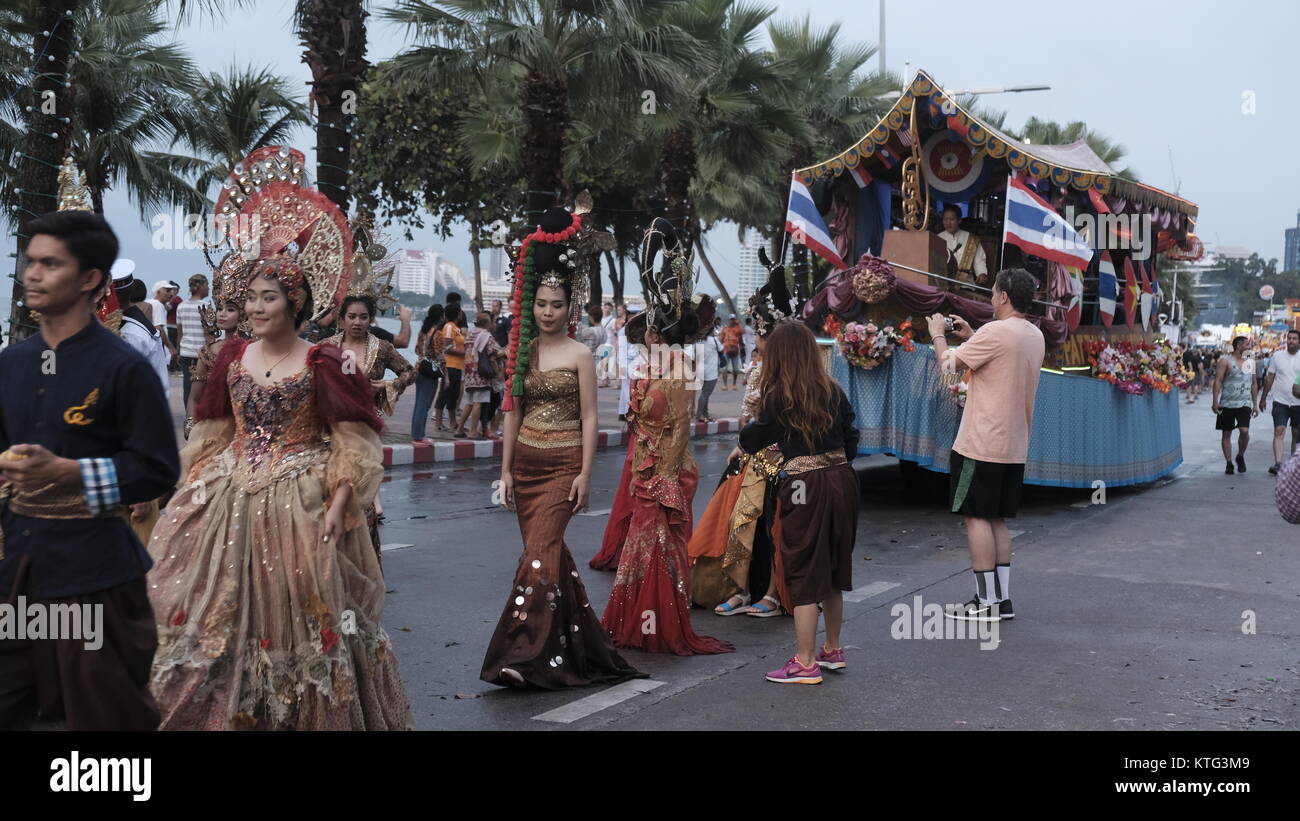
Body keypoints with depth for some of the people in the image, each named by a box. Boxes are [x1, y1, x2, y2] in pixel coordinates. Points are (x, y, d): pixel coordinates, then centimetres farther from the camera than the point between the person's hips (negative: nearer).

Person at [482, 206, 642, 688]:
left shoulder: (579, 355, -4)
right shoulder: (523, 352, 9)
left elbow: (589, 418, -5)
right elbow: (513, 414, 11)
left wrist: (585, 473, -11)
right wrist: (506, 469, 7)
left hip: (562, 463, -5)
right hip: (526, 462, 5)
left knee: (540, 550, -14)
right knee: (549, 552, 9)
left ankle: (523, 654, -17)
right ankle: (575, 643, 22)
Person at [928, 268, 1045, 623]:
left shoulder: (996, 331, -16)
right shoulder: (1035, 336, 11)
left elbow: (950, 363, -10)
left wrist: (938, 334, 7)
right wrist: (971, 338, 23)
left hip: (981, 444, -8)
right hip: (1014, 446, 8)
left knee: (976, 517, -2)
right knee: (997, 520, 14)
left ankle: (987, 602, -1)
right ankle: (1002, 598, 14)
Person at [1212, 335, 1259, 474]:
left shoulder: (1249, 363, 13)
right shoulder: (1226, 361, -3)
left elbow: (1254, 384, 19)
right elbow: (1217, 381, -8)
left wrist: (1255, 404, 16)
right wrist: (1215, 401, -16)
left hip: (1244, 404, 3)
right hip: (1227, 404, -3)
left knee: (1245, 431, -14)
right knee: (1226, 434, 2)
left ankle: (1240, 456, 10)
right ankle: (1229, 463, 11)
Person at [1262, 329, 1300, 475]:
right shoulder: (1278, 356, 2)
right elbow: (1269, 378, 8)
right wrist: (1263, 398, 8)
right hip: (1280, 401, -1)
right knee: (1279, 432, -11)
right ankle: (1277, 463, -16)